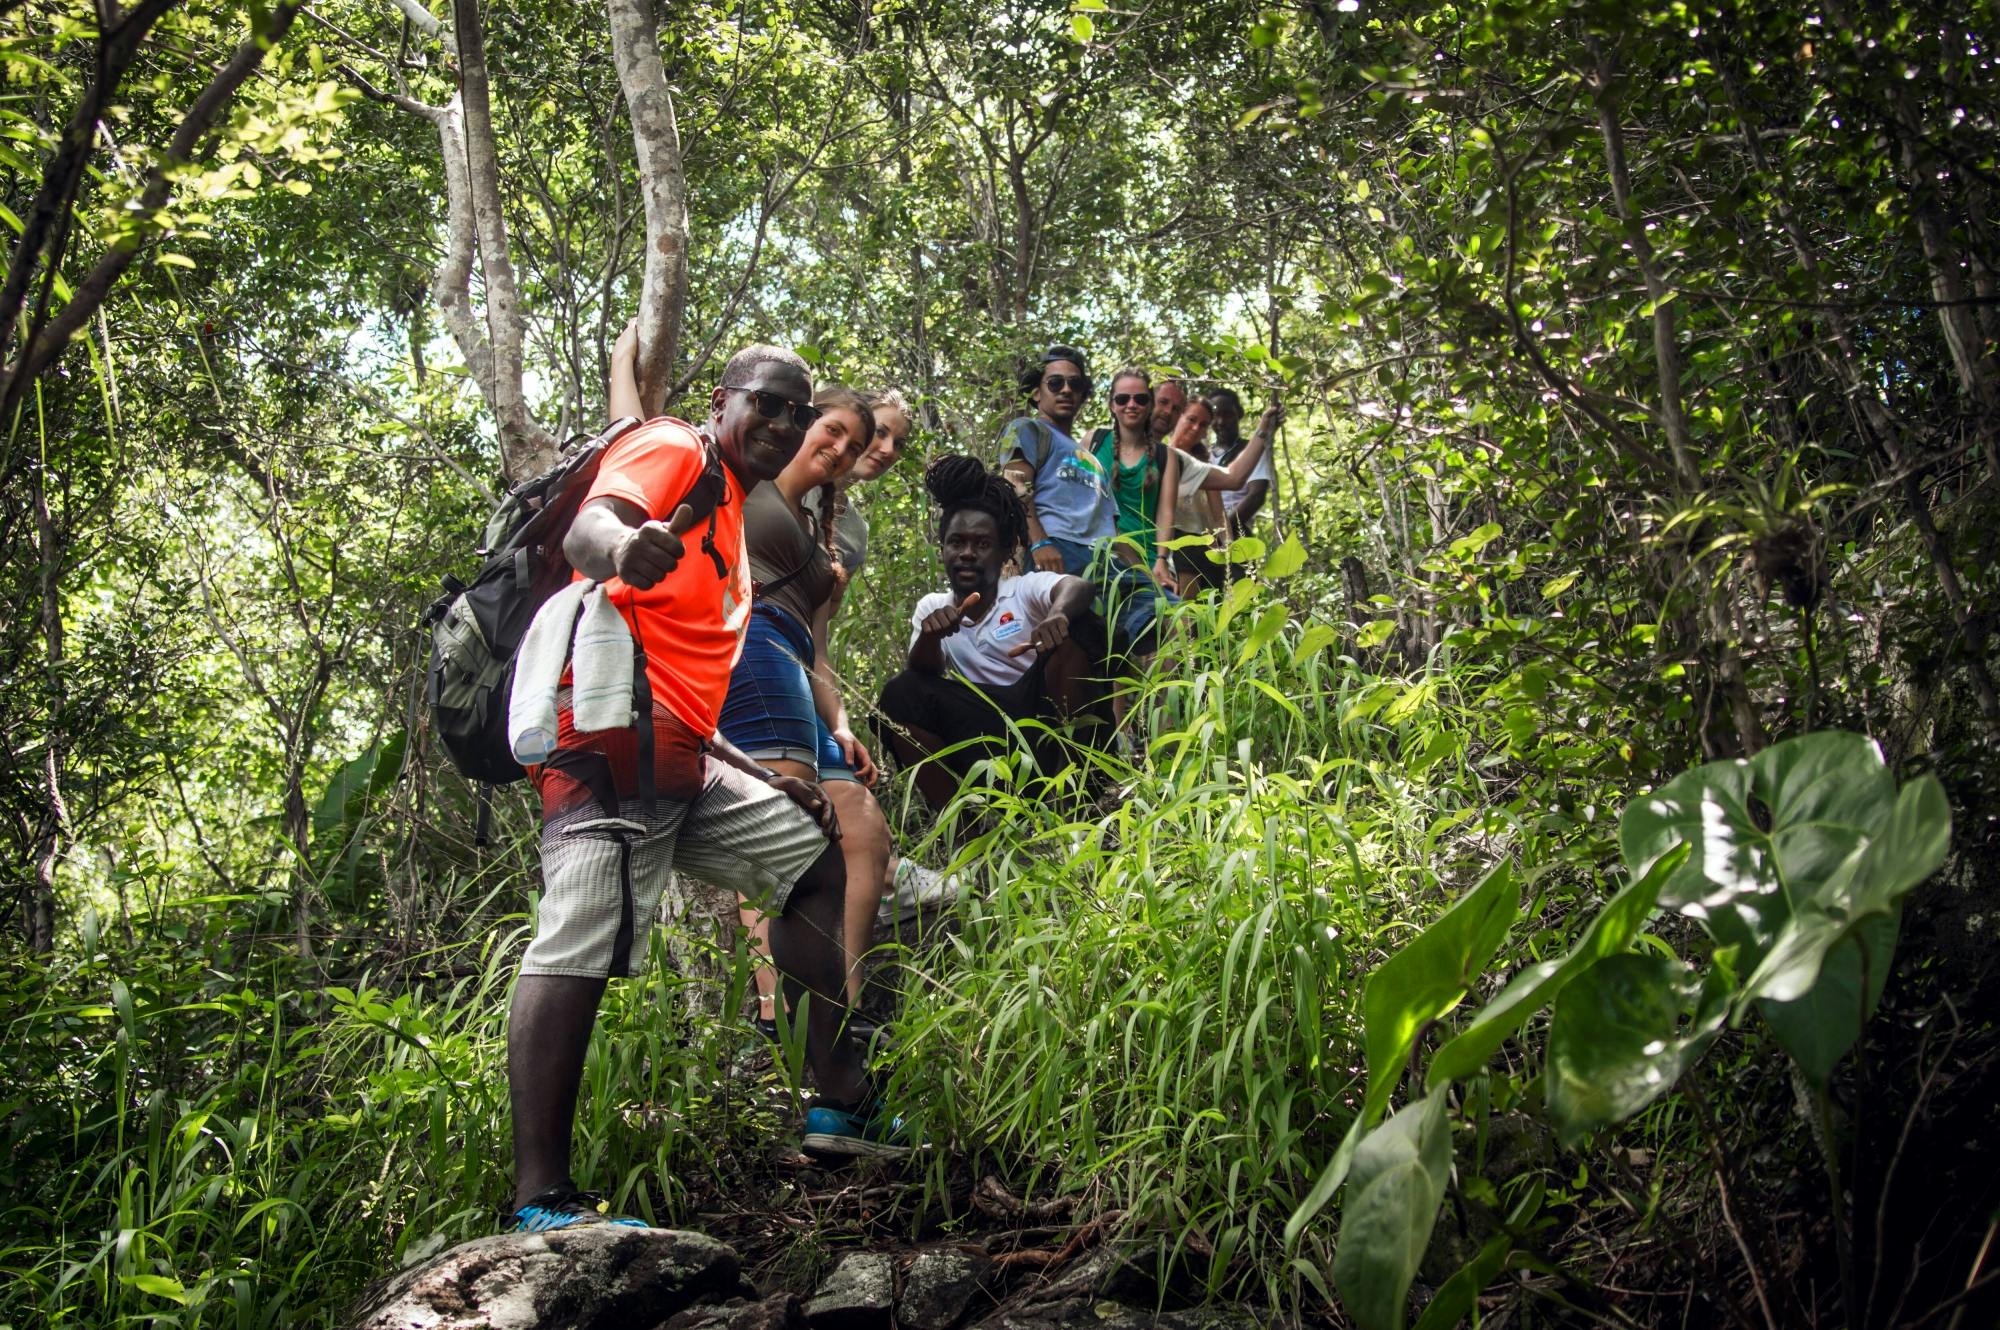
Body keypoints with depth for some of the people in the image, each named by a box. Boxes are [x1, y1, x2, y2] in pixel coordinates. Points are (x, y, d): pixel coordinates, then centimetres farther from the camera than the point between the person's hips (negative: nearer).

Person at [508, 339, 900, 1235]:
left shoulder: (731, 519, 31)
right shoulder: (672, 449, 4)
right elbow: (587, 526, -20)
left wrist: (764, 778, 24)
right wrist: (623, 547, -44)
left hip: (680, 758, 10)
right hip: (615, 732, -10)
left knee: (814, 863, 13)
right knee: (581, 947, -18)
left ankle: (842, 1101, 14)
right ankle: (541, 1198, -21)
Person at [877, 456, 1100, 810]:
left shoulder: (1027, 589, 3)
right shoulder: (932, 607, 13)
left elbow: (1078, 586, -20)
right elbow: (921, 676, -1)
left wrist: (1057, 614, -45)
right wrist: (929, 636, -24)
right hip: (984, 737, 2)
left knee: (1072, 627, -23)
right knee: (899, 695, -18)